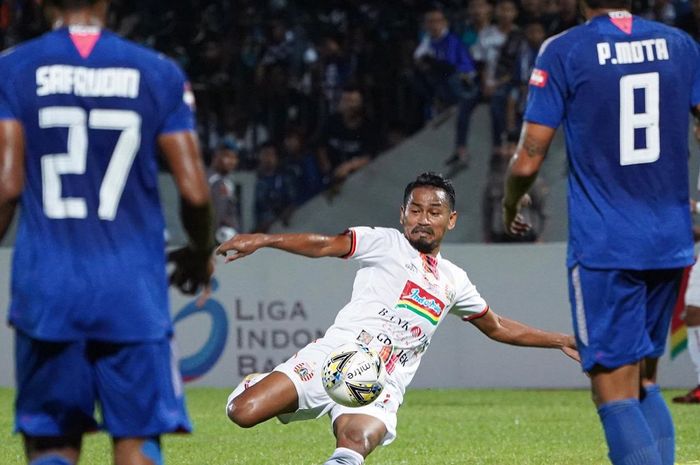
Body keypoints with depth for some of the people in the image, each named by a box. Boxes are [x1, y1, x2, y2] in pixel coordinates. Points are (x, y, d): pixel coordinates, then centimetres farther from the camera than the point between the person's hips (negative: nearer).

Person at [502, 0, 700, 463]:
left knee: (616, 393, -5)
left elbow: (528, 162, -6)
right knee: (646, 383, 18)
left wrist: (511, 204, 16)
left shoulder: (564, 51, -5)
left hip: (603, 247, -5)